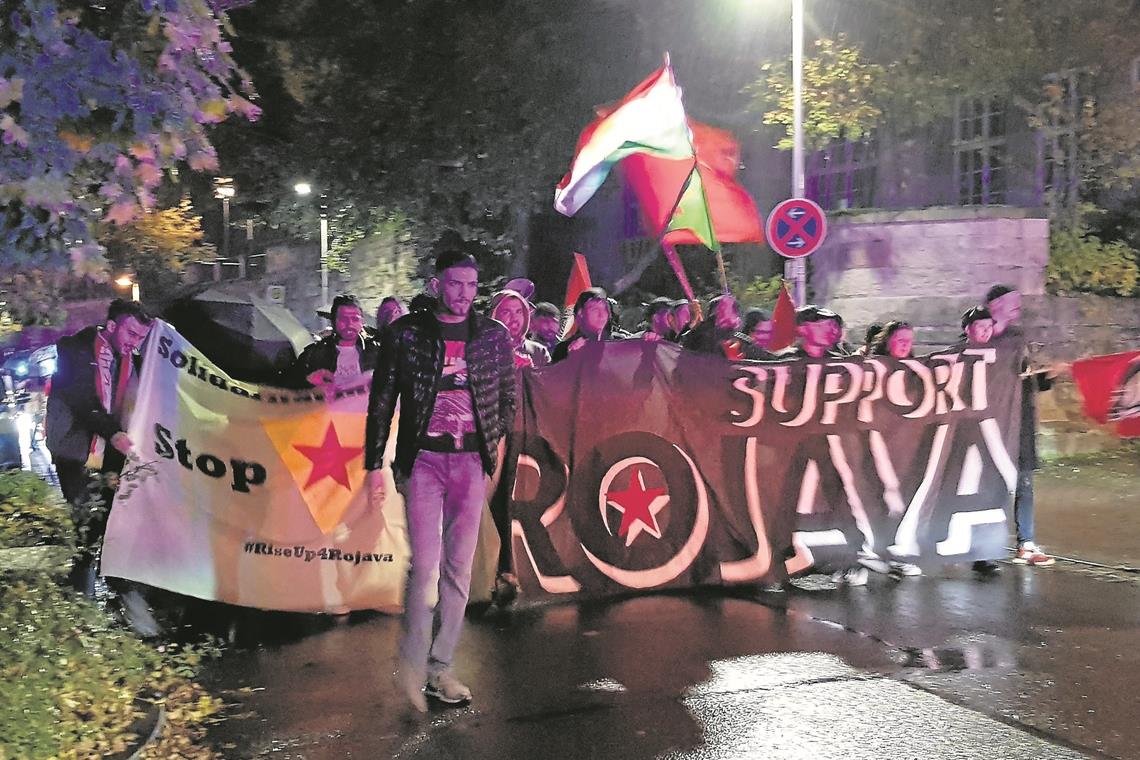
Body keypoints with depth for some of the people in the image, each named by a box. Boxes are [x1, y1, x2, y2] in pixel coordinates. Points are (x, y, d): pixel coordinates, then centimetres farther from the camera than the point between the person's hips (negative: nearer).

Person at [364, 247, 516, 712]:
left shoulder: (494, 336, 6)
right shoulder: (404, 334, 0)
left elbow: (507, 395, 19)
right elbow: (381, 403, 3)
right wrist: (374, 465, 1)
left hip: (472, 462, 3)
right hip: (422, 459, -3)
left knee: (459, 569, 6)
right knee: (425, 565, -10)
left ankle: (440, 668, 17)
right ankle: (412, 664, 9)